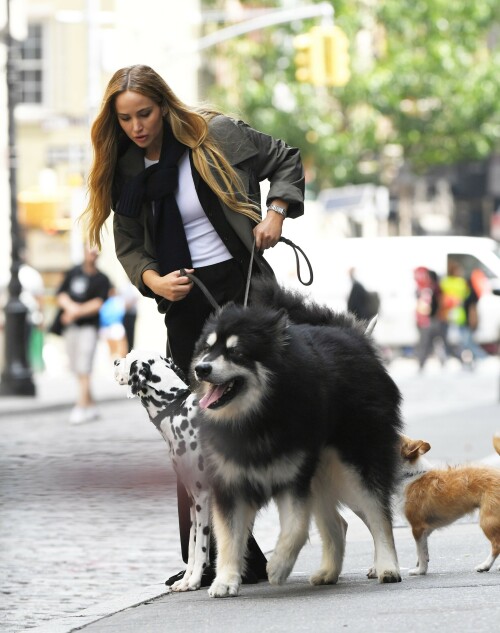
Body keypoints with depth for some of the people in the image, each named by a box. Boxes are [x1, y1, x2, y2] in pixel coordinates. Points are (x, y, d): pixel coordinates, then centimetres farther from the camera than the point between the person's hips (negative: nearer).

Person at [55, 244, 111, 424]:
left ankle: (81, 407, -18)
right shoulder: (73, 273, 12)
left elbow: (98, 303, -9)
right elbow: (60, 295, 6)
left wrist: (76, 313, -14)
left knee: (84, 368, -15)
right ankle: (91, 406, 14)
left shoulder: (101, 279, 1)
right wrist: (70, 306, -13)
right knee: (76, 368, 6)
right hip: (70, 327, 5)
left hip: (89, 326, -5)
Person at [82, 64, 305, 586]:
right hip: (185, 302, 4)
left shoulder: (216, 135, -4)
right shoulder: (124, 170, 7)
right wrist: (153, 280, -8)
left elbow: (286, 160, 7)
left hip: (243, 286, -4)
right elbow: (129, 245, 11)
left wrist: (276, 213, -7)